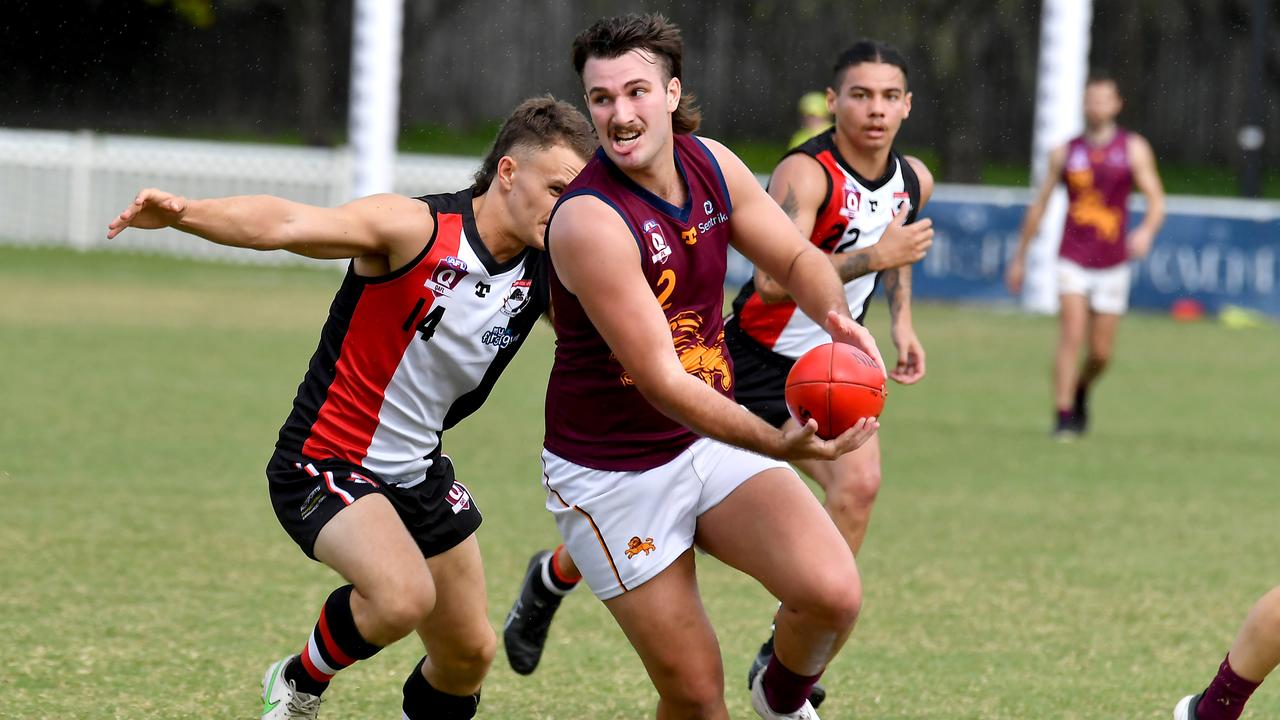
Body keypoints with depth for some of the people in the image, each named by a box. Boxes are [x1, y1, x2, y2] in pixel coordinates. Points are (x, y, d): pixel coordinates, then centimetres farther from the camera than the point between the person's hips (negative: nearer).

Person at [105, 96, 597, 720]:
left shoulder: (543, 273, -5)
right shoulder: (415, 229, -24)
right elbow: (287, 225, -37)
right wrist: (181, 213, -53)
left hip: (419, 472, 7)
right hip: (326, 464, -7)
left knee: (469, 655, 13)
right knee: (404, 597, -31)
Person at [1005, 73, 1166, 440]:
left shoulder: (1133, 148, 1)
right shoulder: (1065, 152, 4)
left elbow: (1156, 200, -4)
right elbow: (1039, 204, 12)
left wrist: (1146, 231, -26)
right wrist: (1020, 257, 14)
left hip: (1112, 265, 1)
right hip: (1073, 261, -1)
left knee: (1101, 352, 5)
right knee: (1071, 336, -17)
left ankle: (1081, 393, 36)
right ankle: (1063, 417, -15)